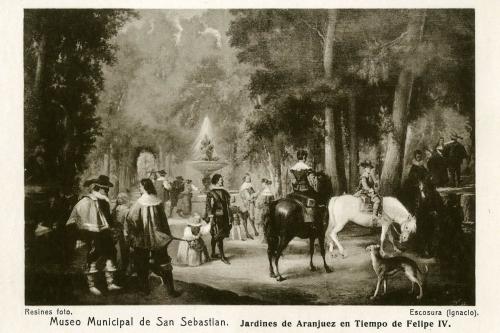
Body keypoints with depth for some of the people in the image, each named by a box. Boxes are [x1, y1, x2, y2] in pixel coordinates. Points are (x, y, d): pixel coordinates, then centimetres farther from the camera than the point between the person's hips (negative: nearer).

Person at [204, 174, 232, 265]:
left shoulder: (223, 192, 11)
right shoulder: (211, 193, -9)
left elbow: (227, 205, 16)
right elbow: (209, 206, -12)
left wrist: (230, 218, 15)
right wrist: (211, 217, -18)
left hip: (224, 216, 6)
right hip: (216, 217, -6)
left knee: (215, 237, 13)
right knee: (218, 236, -5)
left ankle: (213, 254, 20)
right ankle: (222, 256, -2)